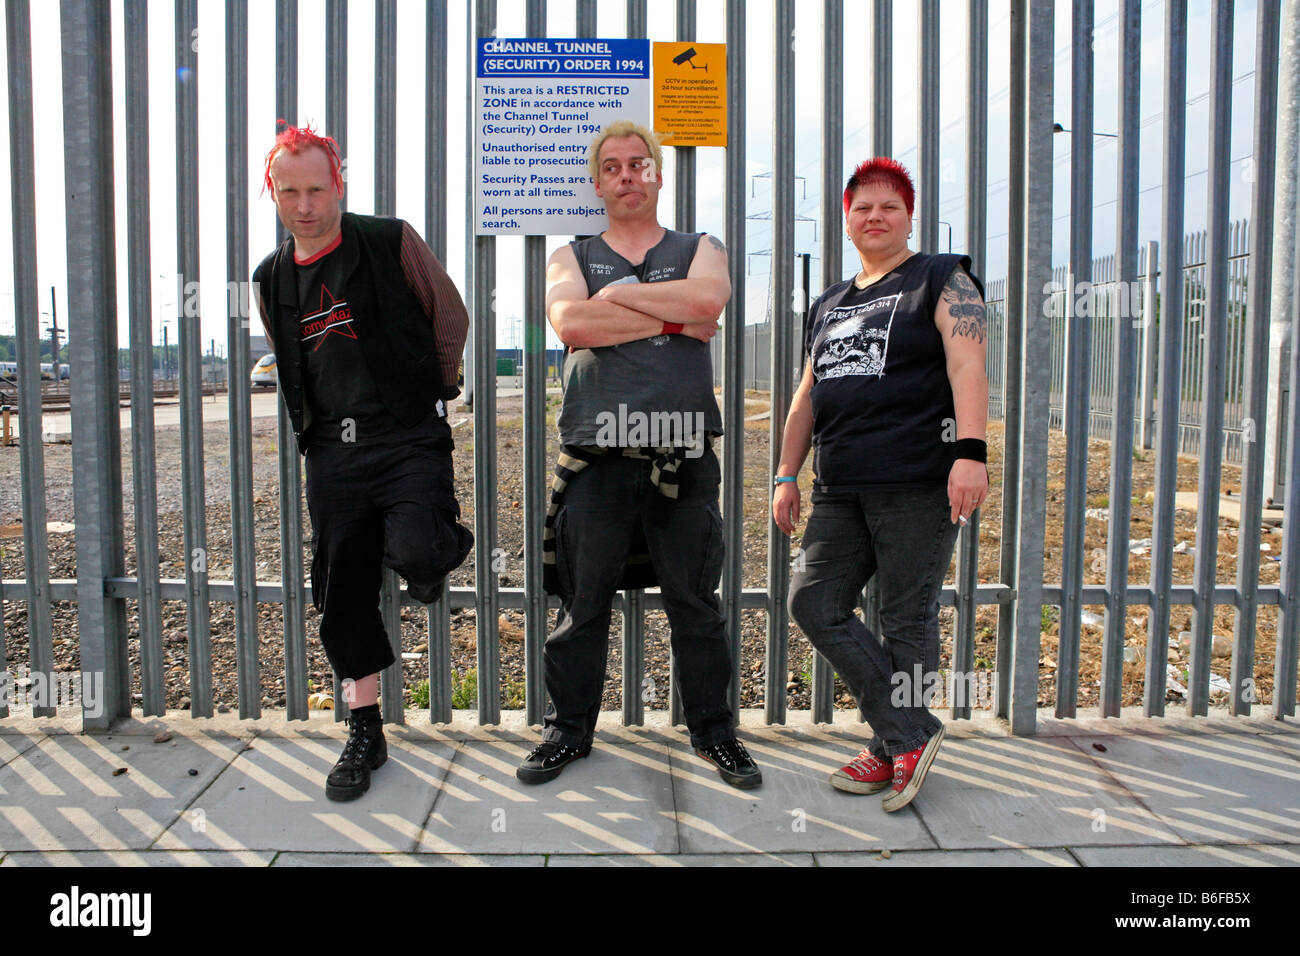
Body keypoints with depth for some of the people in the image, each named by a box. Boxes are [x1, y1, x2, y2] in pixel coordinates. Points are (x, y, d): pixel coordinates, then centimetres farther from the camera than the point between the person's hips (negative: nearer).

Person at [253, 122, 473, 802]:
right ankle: (365, 734, 23)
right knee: (344, 596, 7)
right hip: (333, 453, 5)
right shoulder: (272, 280, 11)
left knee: (415, 557, -28)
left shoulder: (391, 242, -3)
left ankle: (444, 544, 12)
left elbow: (451, 318, 6)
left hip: (410, 439, -4)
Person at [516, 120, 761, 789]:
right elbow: (571, 323, -7)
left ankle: (713, 732, 23)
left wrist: (616, 293, -3)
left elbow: (708, 299, -10)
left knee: (696, 606, 7)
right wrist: (671, 319, -7)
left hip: (683, 458, 0)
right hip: (596, 457, 1)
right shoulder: (571, 257, 16)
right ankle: (569, 730, 25)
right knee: (582, 606, 7)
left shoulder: (699, 250, 15)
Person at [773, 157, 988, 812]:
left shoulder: (942, 280, 5)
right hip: (841, 490, 7)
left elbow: (967, 367, -8)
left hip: (917, 485, -6)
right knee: (814, 603, -1)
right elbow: (807, 396, 23)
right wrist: (787, 475, 18)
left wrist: (970, 452, -21)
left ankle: (892, 751, 18)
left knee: (907, 621, 0)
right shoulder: (827, 306, 23)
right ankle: (910, 734, 9)